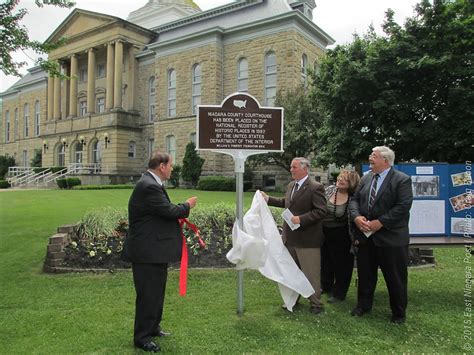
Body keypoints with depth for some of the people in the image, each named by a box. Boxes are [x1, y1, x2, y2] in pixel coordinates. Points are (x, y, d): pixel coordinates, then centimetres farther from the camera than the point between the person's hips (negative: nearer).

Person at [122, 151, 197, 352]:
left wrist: (177, 216, 7)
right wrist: (187, 206, -6)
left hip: (154, 249, 11)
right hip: (147, 251, -11)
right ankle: (142, 337, 19)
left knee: (156, 292, 22)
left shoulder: (150, 183, 11)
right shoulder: (149, 186, -23)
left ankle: (152, 328, 38)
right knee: (148, 295, 3)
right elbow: (169, 210, -23)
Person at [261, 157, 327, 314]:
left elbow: (321, 211, -20)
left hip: (307, 238, -8)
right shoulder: (291, 185, 10)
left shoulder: (315, 187, -15)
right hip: (290, 237, 8)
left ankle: (316, 304, 18)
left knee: (311, 273, 3)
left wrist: (301, 219, -24)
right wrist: (268, 199, 19)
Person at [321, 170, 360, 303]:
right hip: (324, 233, 5)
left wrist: (354, 239, -11)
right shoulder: (330, 189, -4)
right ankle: (326, 286, 43)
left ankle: (339, 293, 28)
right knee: (325, 261, 21)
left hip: (341, 236, -5)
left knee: (341, 264, 9)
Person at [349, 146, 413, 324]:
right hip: (366, 236, 5)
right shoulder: (365, 178, 9)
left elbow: (403, 206, -19)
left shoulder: (402, 180, -10)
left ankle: (399, 313, 28)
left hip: (391, 237, -5)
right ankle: (363, 304, 35)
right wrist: (356, 217, -12)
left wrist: (380, 222, -21)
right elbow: (354, 200, 8)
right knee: (365, 273, 16)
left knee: (396, 277, 8)